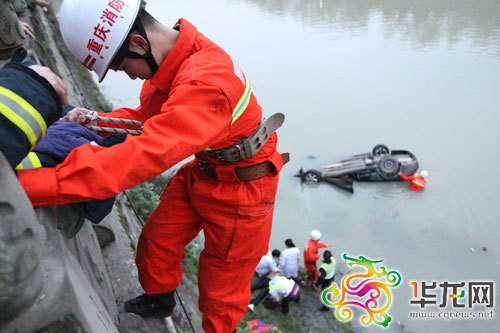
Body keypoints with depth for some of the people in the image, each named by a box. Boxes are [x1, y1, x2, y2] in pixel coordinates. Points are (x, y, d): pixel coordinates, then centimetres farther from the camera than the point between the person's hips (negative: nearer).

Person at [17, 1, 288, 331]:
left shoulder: (205, 81, -37)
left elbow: (143, 156, -44)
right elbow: (150, 118, 11)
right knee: (157, 239, 21)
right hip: (200, 172, 8)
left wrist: (23, 184, -43)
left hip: (240, 187, -8)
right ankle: (159, 299, 50)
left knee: (222, 280, 11)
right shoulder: (169, 62, -6)